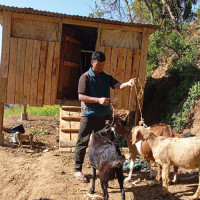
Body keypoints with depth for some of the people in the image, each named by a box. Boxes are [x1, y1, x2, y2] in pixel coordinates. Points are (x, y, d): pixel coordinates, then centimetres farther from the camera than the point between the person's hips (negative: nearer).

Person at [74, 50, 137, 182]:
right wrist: (98, 100, -22)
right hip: (89, 114, -5)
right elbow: (81, 96, -13)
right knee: (83, 143, 0)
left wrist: (128, 83, -27)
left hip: (103, 115, 5)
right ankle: (78, 169, 11)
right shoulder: (85, 77, -7)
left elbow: (118, 85, -6)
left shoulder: (106, 77, 9)